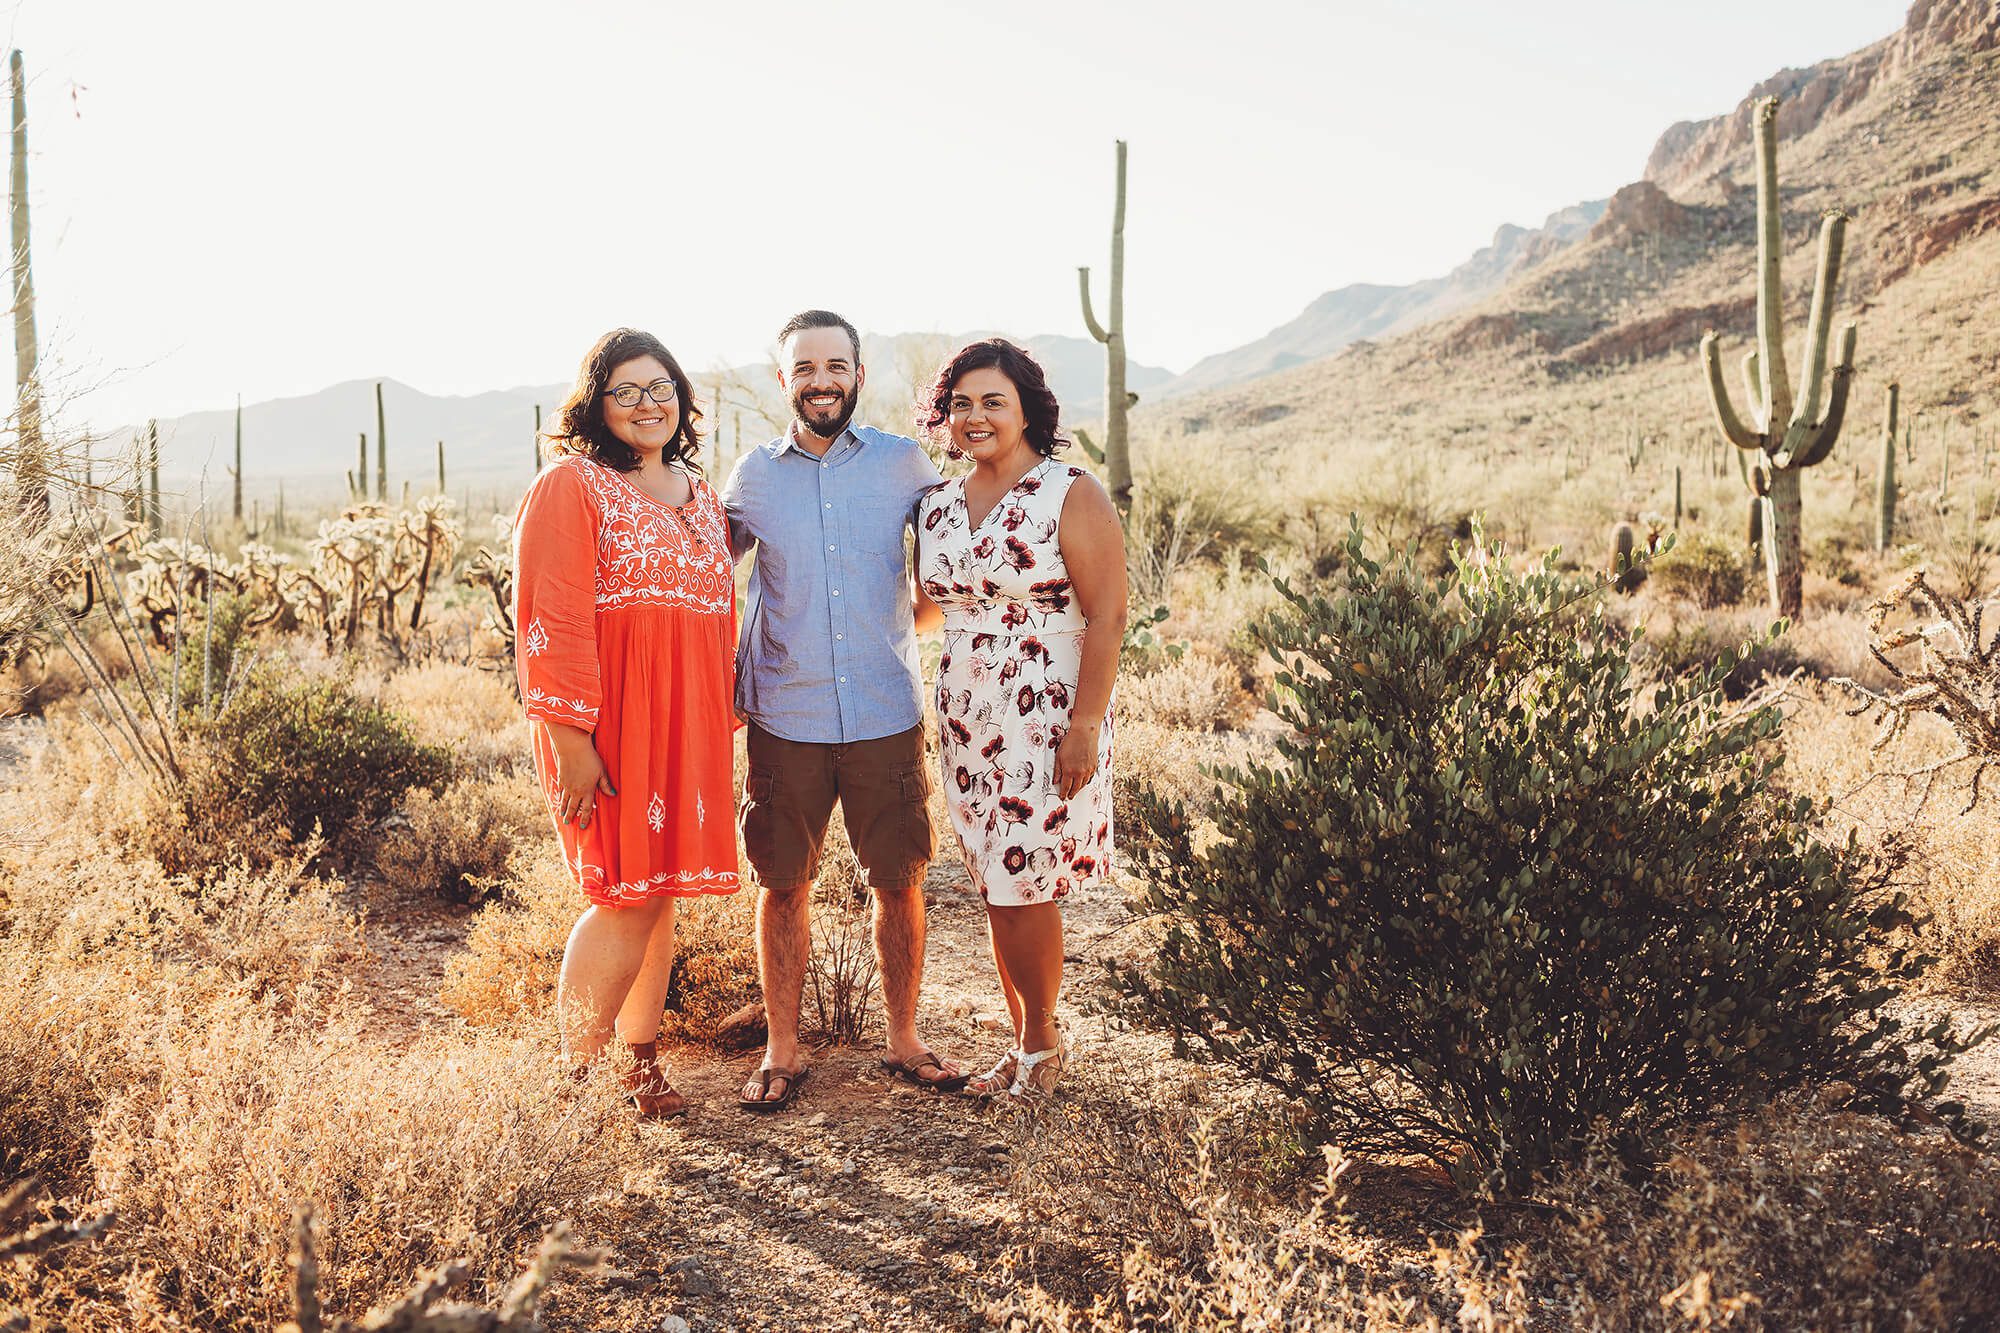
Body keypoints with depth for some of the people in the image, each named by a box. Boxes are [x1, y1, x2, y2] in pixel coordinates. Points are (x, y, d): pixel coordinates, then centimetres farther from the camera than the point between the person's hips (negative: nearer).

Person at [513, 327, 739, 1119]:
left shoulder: (698, 493, 17)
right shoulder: (571, 484, -5)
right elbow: (551, 619, -13)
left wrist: (725, 722, 13)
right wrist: (570, 736, -18)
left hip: (688, 725, 6)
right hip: (609, 725, -6)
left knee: (660, 890, 10)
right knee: (626, 894, -6)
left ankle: (640, 1059, 22)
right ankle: (573, 1075, 8)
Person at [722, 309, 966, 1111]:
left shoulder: (905, 465, 2)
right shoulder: (754, 475, 3)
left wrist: (911, 623, 7)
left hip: (887, 715, 0)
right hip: (784, 719, 0)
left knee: (899, 884, 6)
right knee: (783, 886, 6)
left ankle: (904, 1043, 24)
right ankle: (781, 1054, 21)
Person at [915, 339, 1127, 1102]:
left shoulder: (1072, 496, -8)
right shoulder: (938, 506, 10)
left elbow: (1107, 615, -12)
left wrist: (1085, 725, -18)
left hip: (1047, 722, -6)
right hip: (965, 719, 6)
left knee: (1024, 888, -3)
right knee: (995, 888, 9)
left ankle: (1040, 1042, 18)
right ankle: (1027, 1043, 23)